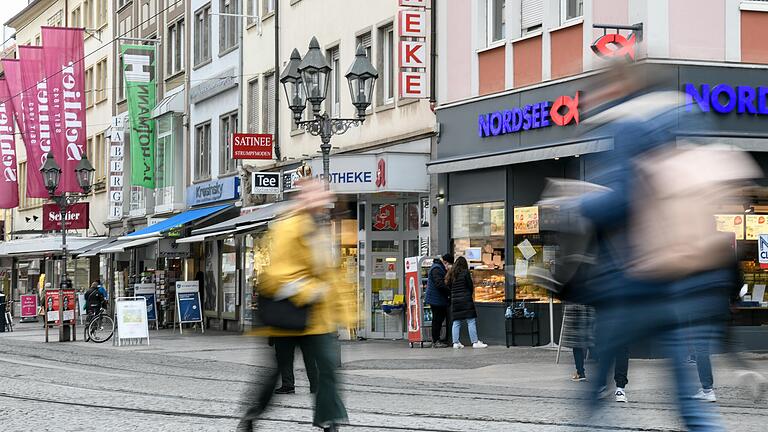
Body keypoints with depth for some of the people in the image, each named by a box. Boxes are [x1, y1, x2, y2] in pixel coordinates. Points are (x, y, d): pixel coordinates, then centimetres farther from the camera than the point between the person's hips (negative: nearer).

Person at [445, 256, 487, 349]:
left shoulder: (451, 274, 9)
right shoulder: (465, 273, -5)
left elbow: (448, 287, 10)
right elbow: (471, 286, -2)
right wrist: (470, 296, 13)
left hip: (454, 300, 5)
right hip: (466, 300, -5)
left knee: (456, 322, 8)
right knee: (471, 321, -3)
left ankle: (455, 342, 5)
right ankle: (475, 342, -6)